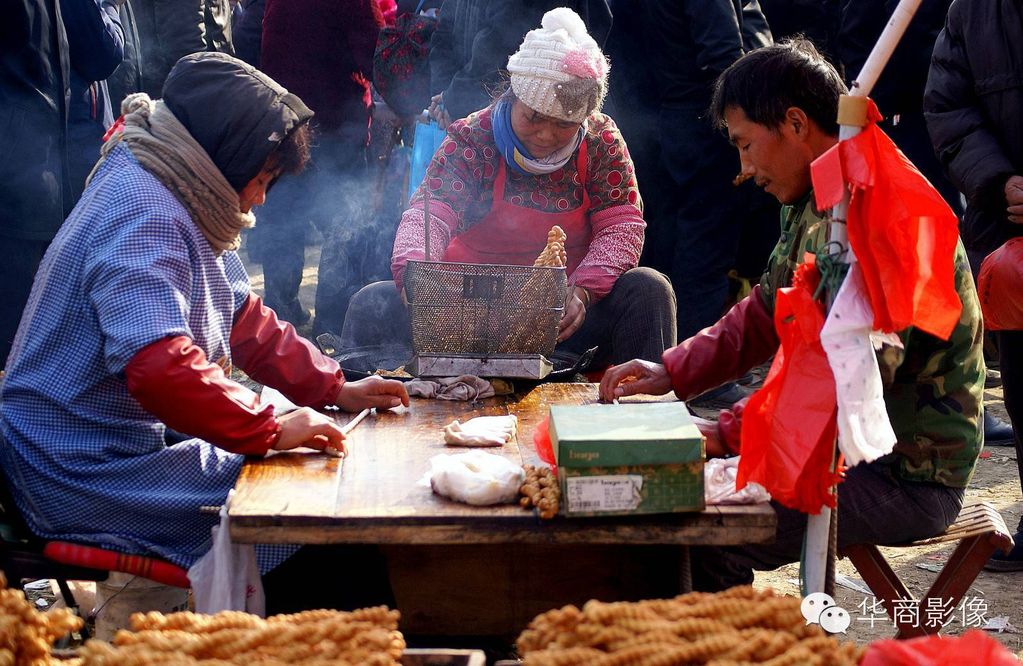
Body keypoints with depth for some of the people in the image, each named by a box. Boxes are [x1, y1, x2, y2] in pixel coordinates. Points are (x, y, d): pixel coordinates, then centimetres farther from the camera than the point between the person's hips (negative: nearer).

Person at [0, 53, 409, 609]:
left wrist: (336, 389, 10)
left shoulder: (184, 206, 13)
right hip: (88, 475, -11)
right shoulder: (143, 213, -22)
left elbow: (243, 318, 20)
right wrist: (272, 429, -26)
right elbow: (157, 367, -34)